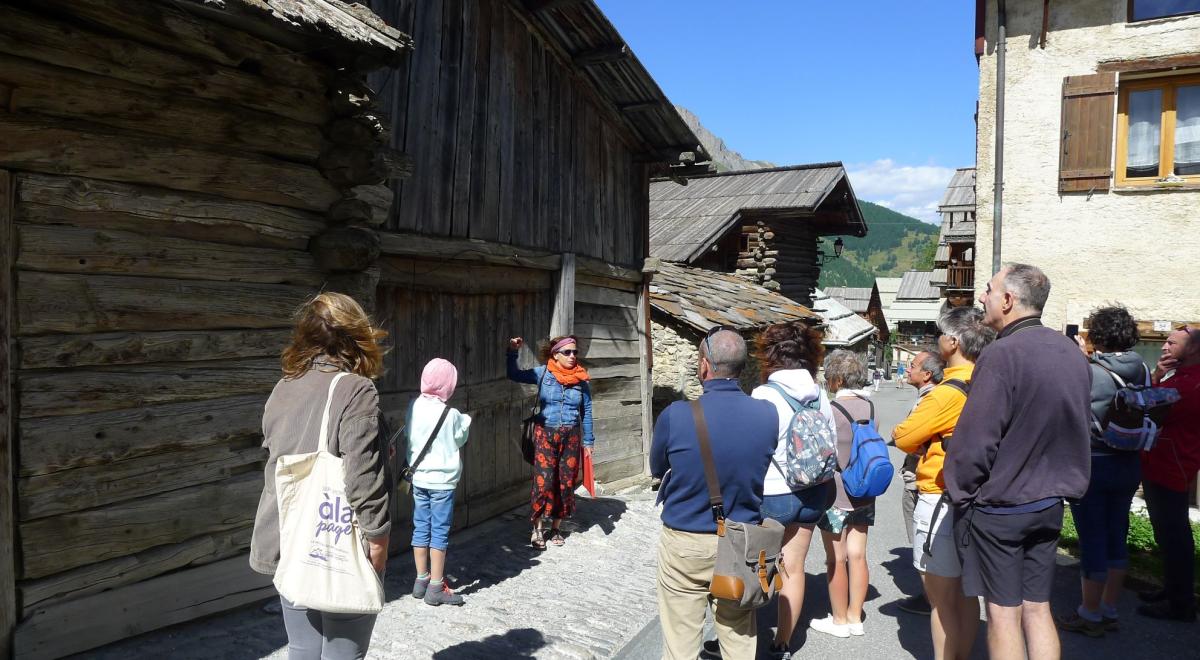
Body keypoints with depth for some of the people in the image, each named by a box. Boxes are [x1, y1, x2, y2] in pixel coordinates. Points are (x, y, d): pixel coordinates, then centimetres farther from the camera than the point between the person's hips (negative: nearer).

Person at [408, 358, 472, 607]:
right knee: (439, 532, 3)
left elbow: (411, 436, 6)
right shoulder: (450, 415, -18)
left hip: (418, 478, 5)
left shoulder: (414, 406, -3)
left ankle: (421, 581, 25)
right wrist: (465, 420, 13)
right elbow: (460, 439, -2)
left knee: (421, 529, 14)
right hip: (442, 481, -5)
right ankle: (436, 588, 8)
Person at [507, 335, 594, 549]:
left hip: (571, 435, 2)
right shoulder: (542, 374, -1)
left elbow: (586, 412, 8)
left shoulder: (582, 381, 4)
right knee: (543, 481, -9)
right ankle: (537, 528, 6)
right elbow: (514, 374, 0)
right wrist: (513, 351, -13)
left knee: (566, 482, 6)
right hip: (545, 433, -2)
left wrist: (588, 441, 8)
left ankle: (557, 527, 23)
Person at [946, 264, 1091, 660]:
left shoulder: (1002, 354, -20)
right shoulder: (1072, 353, 5)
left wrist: (961, 492, -8)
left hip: (998, 507, -7)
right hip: (1050, 504, 7)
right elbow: (1081, 429, 15)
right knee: (1037, 607, 15)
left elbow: (975, 439, -21)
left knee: (1003, 612, 4)